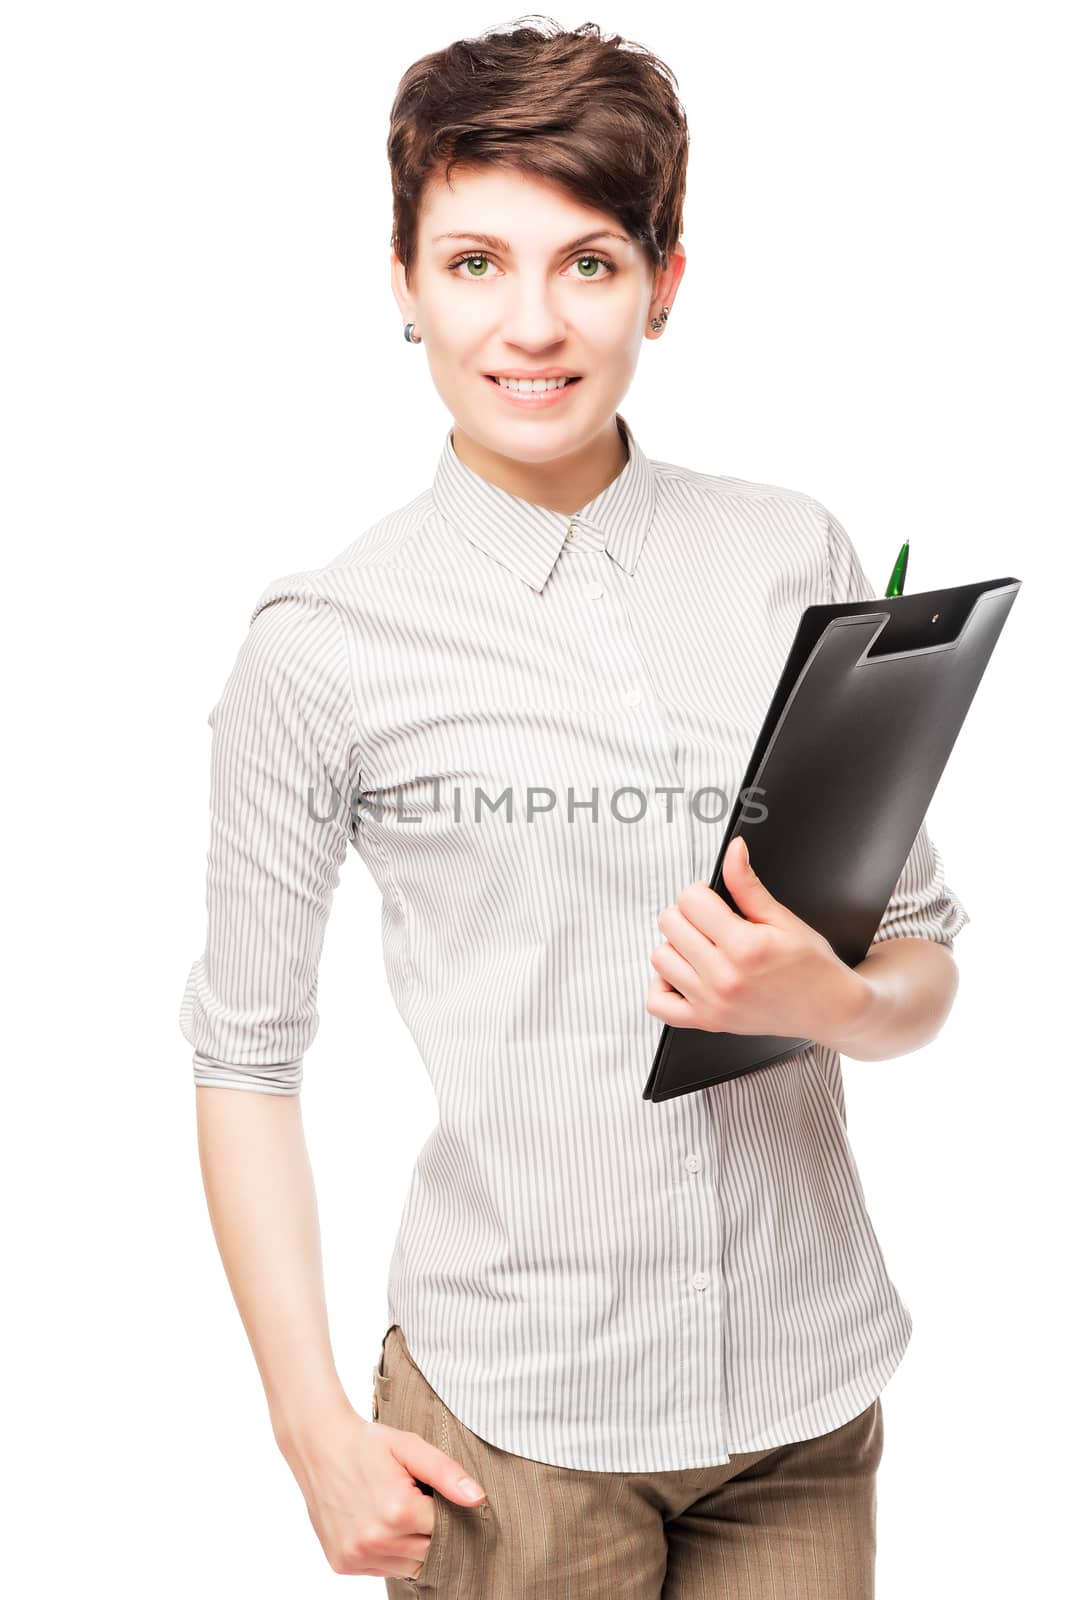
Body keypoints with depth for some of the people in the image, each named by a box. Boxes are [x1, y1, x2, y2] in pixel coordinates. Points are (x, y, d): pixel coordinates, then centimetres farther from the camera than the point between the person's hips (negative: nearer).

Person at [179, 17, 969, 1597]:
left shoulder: (797, 558, 0)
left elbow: (926, 957, 6)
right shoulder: (324, 644, -8)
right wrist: (317, 1432, -5)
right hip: (509, 1412, -2)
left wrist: (831, 998, -15)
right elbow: (246, 1056, -2)